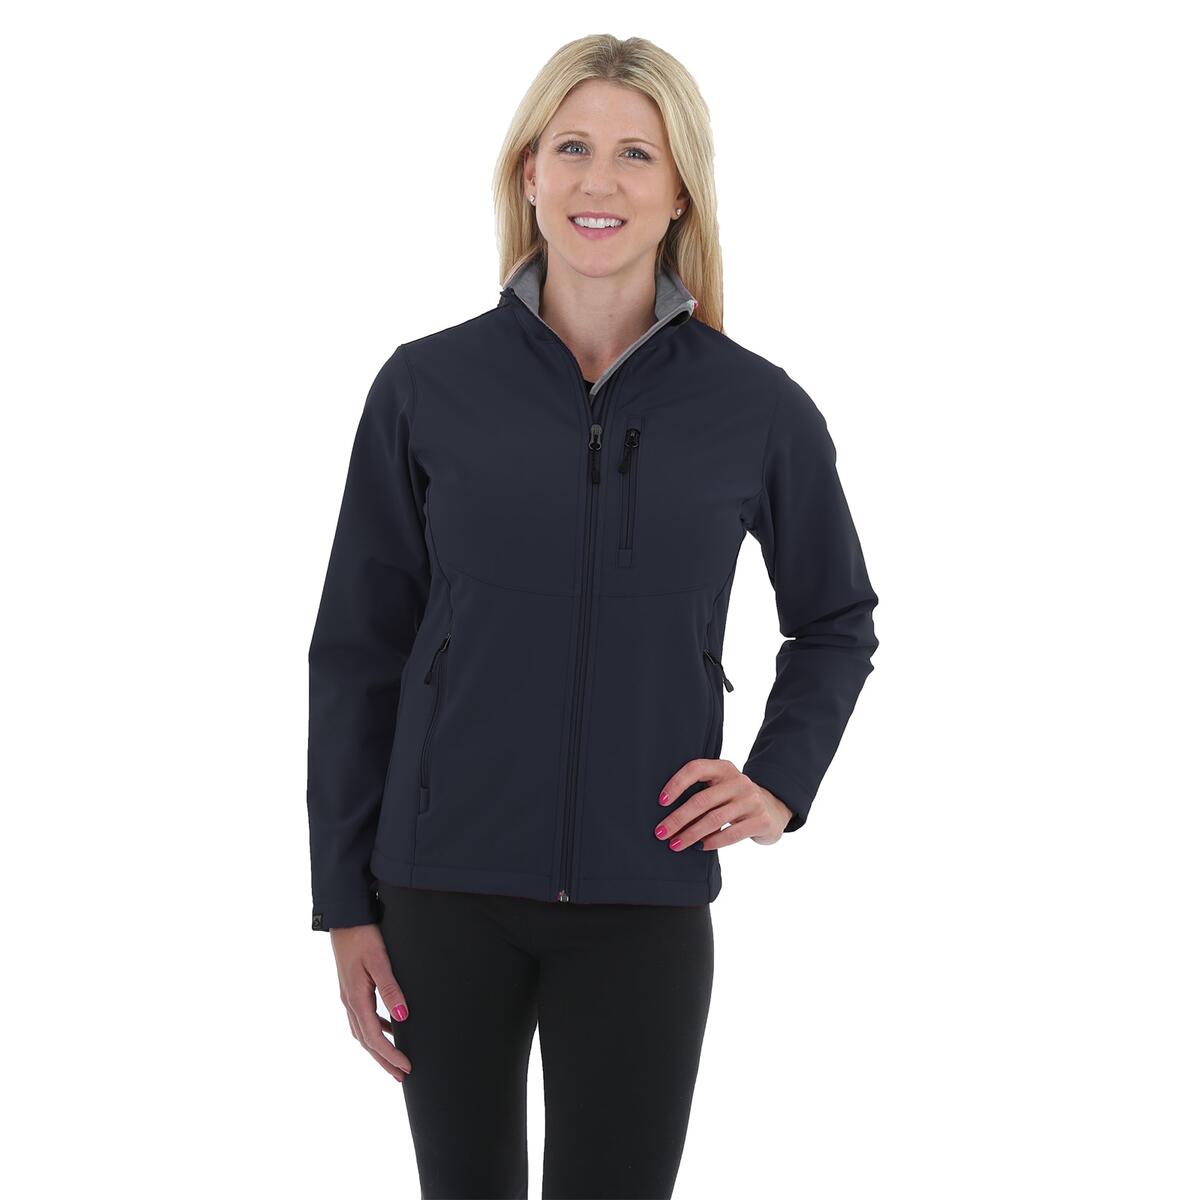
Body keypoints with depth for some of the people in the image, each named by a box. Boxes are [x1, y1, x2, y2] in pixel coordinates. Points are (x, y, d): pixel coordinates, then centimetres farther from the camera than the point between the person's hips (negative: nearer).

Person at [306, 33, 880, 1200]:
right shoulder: (426, 388, -2)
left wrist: (782, 779, 0)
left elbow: (837, 621, 15)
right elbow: (357, 650, 2)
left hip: (644, 901, 0)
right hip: (446, 891, 1)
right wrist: (345, 902, 1)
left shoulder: (758, 409, -1)